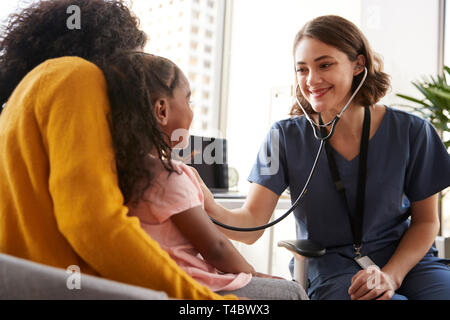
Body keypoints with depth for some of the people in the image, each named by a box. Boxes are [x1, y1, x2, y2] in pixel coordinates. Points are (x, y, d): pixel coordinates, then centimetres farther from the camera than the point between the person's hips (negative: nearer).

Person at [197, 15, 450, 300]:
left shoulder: (410, 132, -4)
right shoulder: (286, 137, -6)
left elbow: (425, 221, 5)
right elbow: (251, 224, -12)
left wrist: (390, 275, -12)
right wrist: (210, 210, -34)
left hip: (405, 257, 2)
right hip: (329, 265, -1)